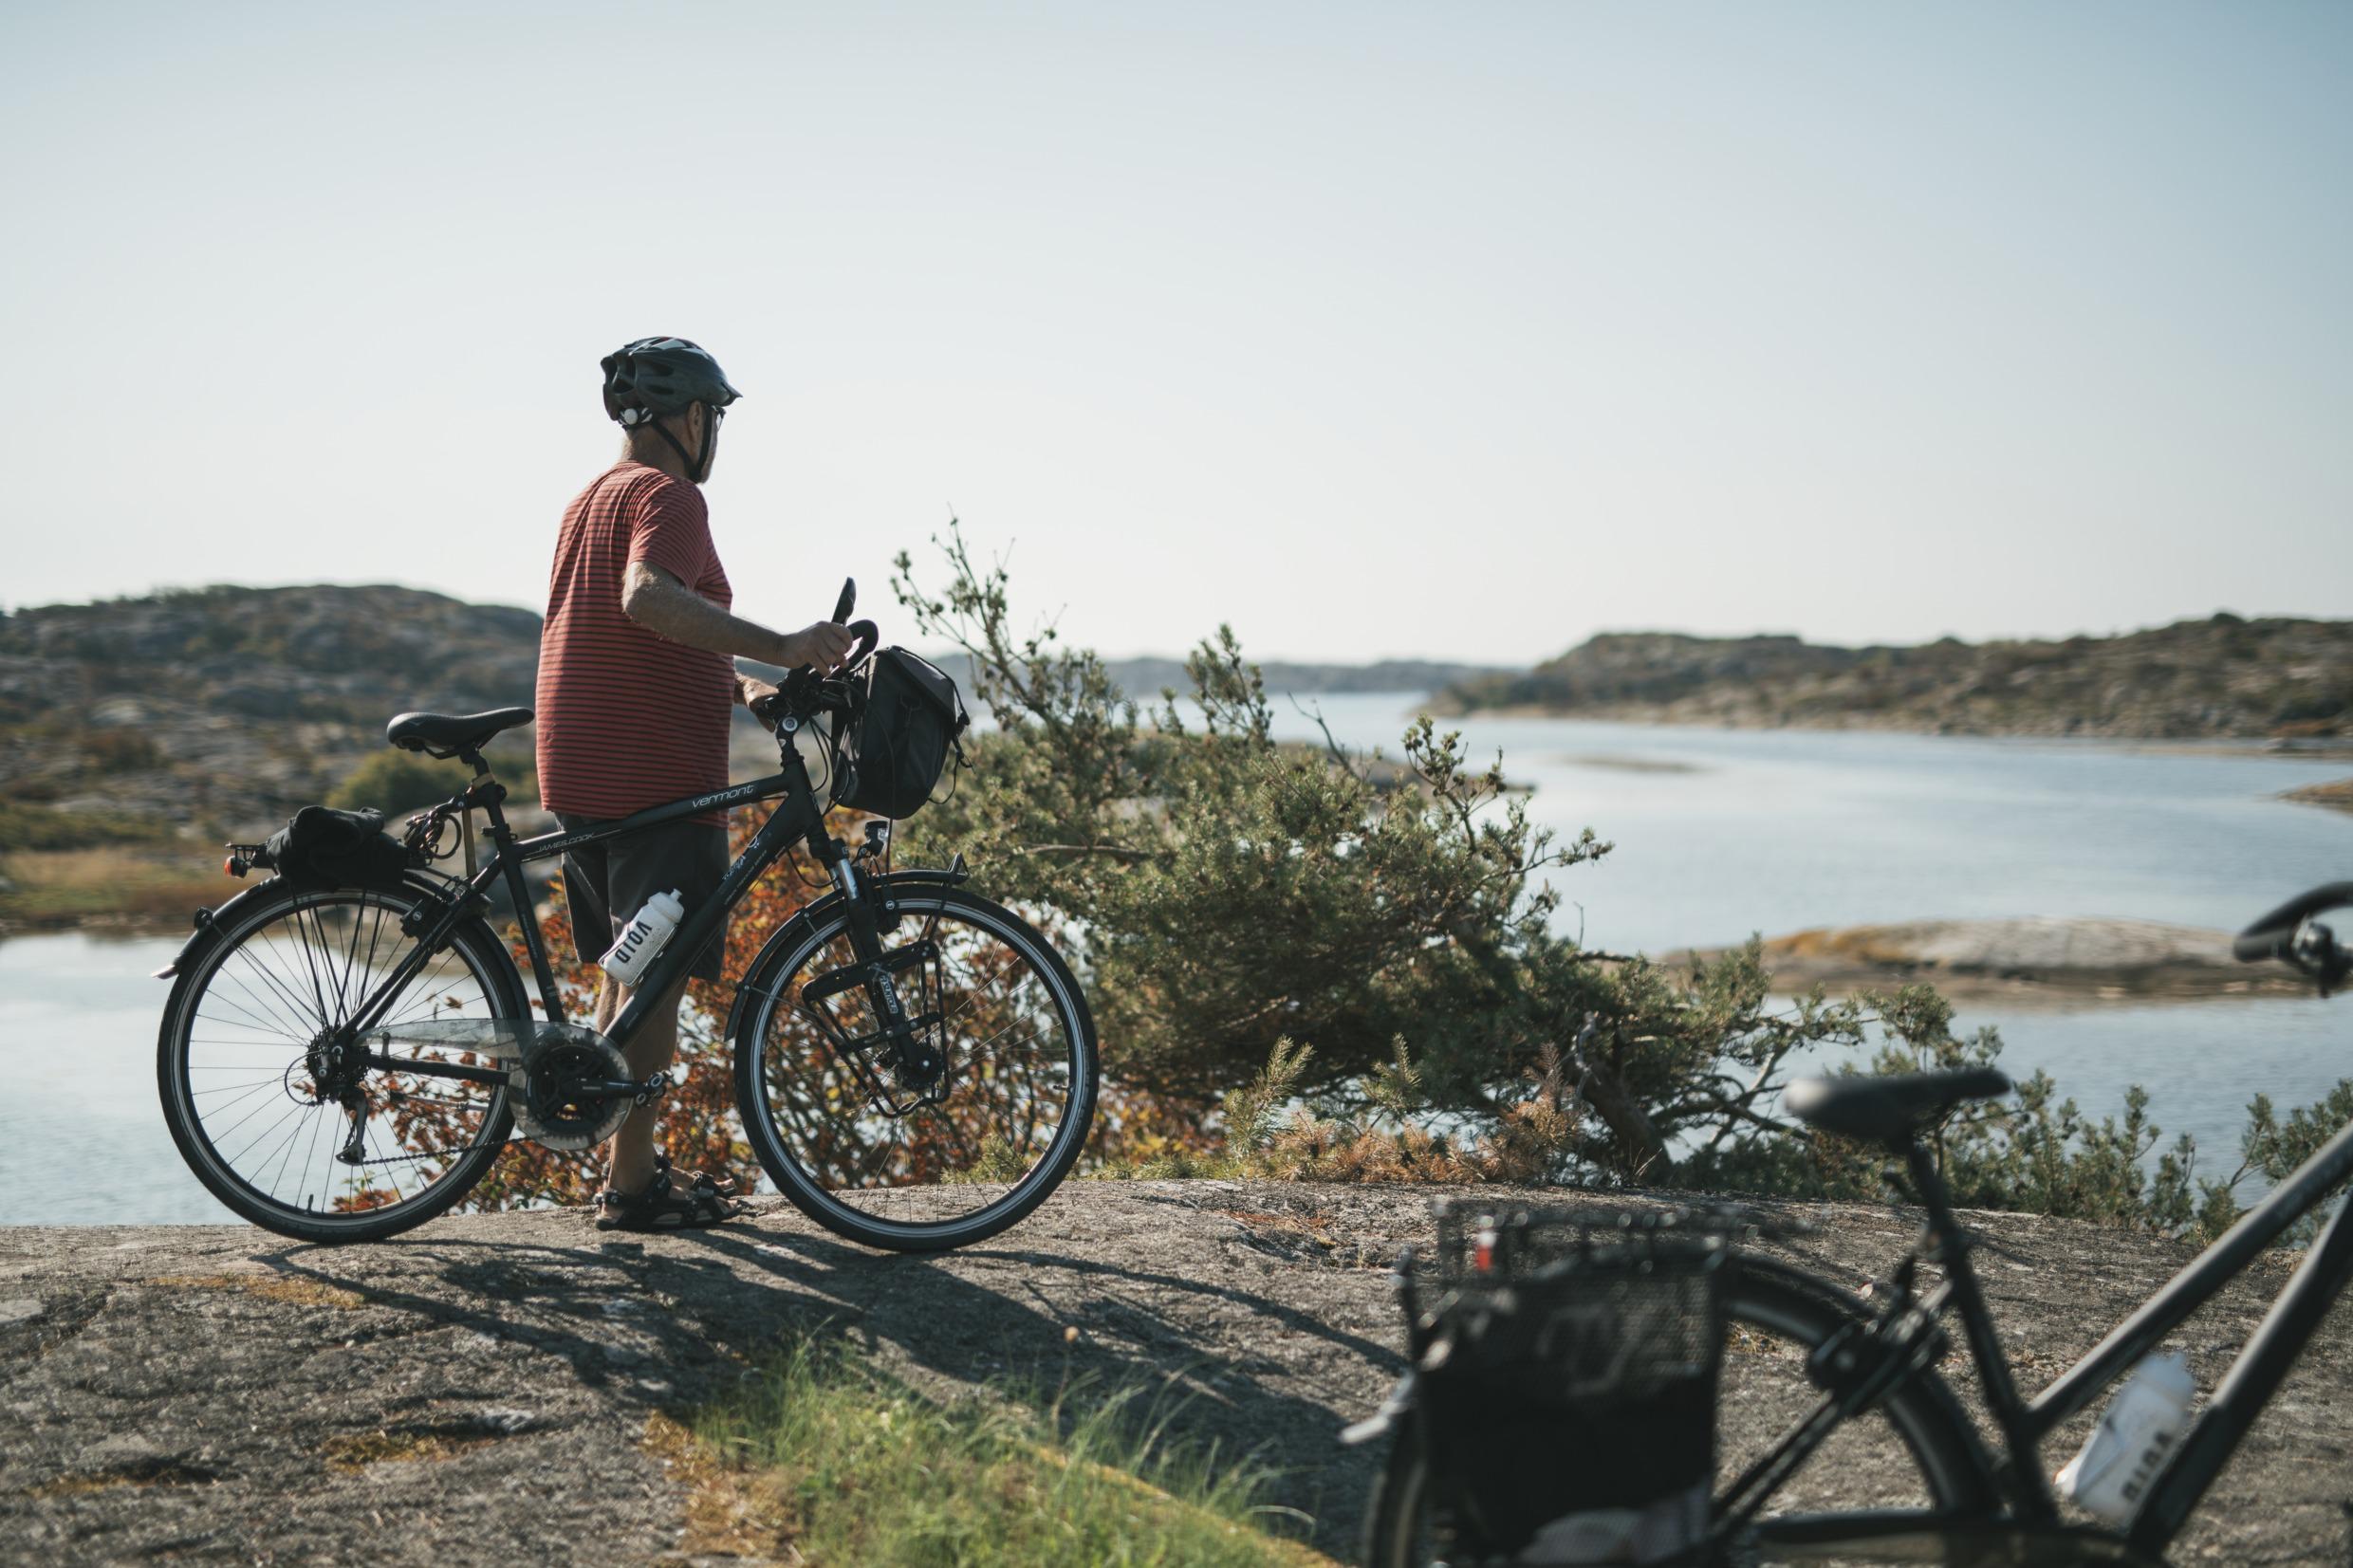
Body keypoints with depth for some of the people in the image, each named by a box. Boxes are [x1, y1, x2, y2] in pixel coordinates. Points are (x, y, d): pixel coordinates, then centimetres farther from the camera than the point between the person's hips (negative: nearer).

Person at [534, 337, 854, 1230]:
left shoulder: (592, 499, 21)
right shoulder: (668, 496, -11)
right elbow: (650, 600, -31)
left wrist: (739, 684, 19)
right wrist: (776, 646, -34)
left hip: (580, 777, 10)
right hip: (655, 779, -10)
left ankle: (629, 1164, 22)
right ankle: (632, 1185, -2)